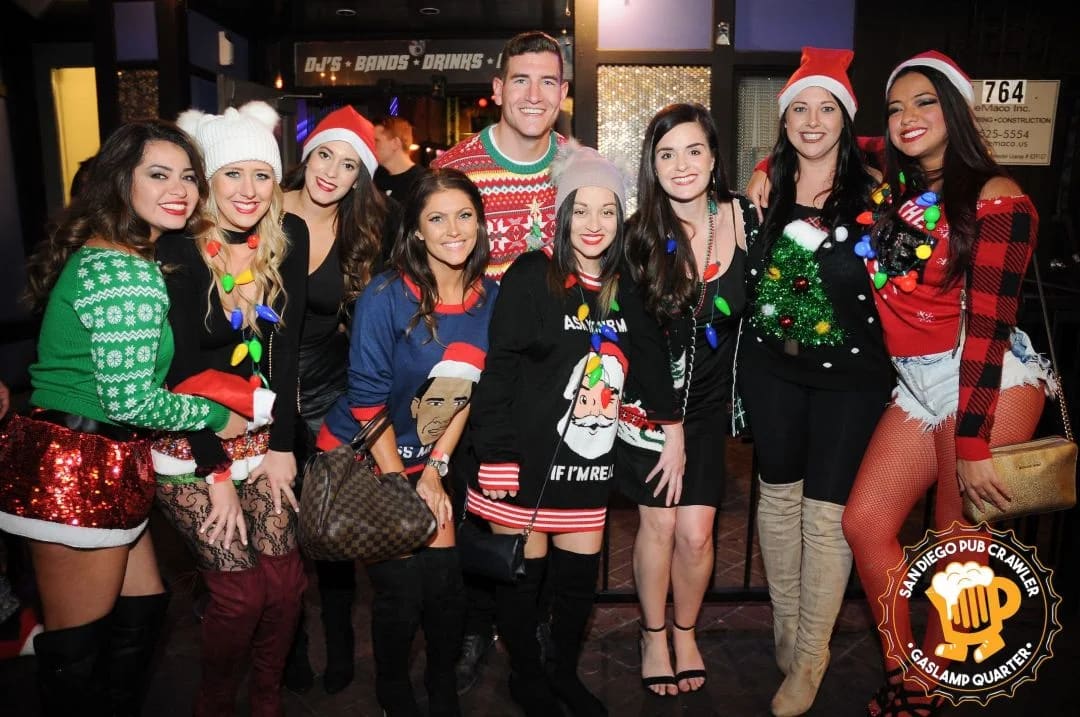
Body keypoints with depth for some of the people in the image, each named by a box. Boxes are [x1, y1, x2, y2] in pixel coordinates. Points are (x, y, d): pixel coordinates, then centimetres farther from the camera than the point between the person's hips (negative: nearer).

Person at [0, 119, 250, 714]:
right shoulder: (129, 275, -21)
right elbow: (130, 399, -22)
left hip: (103, 466, 10)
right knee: (76, 646, 10)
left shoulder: (101, 254, 12)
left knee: (142, 607, 21)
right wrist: (216, 415, -6)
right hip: (81, 474, -10)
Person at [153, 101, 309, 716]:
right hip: (189, 442, -3)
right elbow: (181, 369, -15)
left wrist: (282, 446, -5)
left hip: (259, 432, 4)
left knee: (286, 580, 0)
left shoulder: (289, 237, -4)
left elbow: (286, 344, -3)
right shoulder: (178, 250, -15)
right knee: (241, 591, -5)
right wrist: (217, 473, -13)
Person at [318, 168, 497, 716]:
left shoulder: (489, 299, -6)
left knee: (446, 583, -1)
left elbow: (467, 393, 1)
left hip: (427, 461, 4)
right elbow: (368, 402, -17)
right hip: (362, 460, -4)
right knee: (402, 590, -3)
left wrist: (434, 471, -3)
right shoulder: (386, 296, -21)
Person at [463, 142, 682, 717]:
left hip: (590, 460, 5)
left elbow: (651, 361, 17)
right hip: (527, 458, -4)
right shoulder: (531, 276, -9)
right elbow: (499, 369, -12)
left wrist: (672, 430, 12)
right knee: (523, 573, 8)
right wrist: (494, 455, -15)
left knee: (580, 575, 13)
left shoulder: (624, 289, 8)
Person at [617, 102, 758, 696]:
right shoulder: (638, 235, -10)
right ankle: (654, 637, 27)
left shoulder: (744, 217, -5)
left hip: (708, 400, 2)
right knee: (658, 522, 2)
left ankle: (686, 634, 27)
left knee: (695, 533, -1)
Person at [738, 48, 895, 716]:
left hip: (849, 369, -3)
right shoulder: (765, 189, 5)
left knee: (826, 509, -2)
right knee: (779, 490, 12)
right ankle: (786, 624, 33)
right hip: (772, 365, 3)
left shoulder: (871, 191, -3)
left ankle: (810, 658, 16)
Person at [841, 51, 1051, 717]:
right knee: (865, 522, 1)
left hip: (990, 381, -6)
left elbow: (988, 323, -15)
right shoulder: (891, 190, 10)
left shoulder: (997, 198, -8)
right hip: (918, 384, 6)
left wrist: (971, 443, -18)